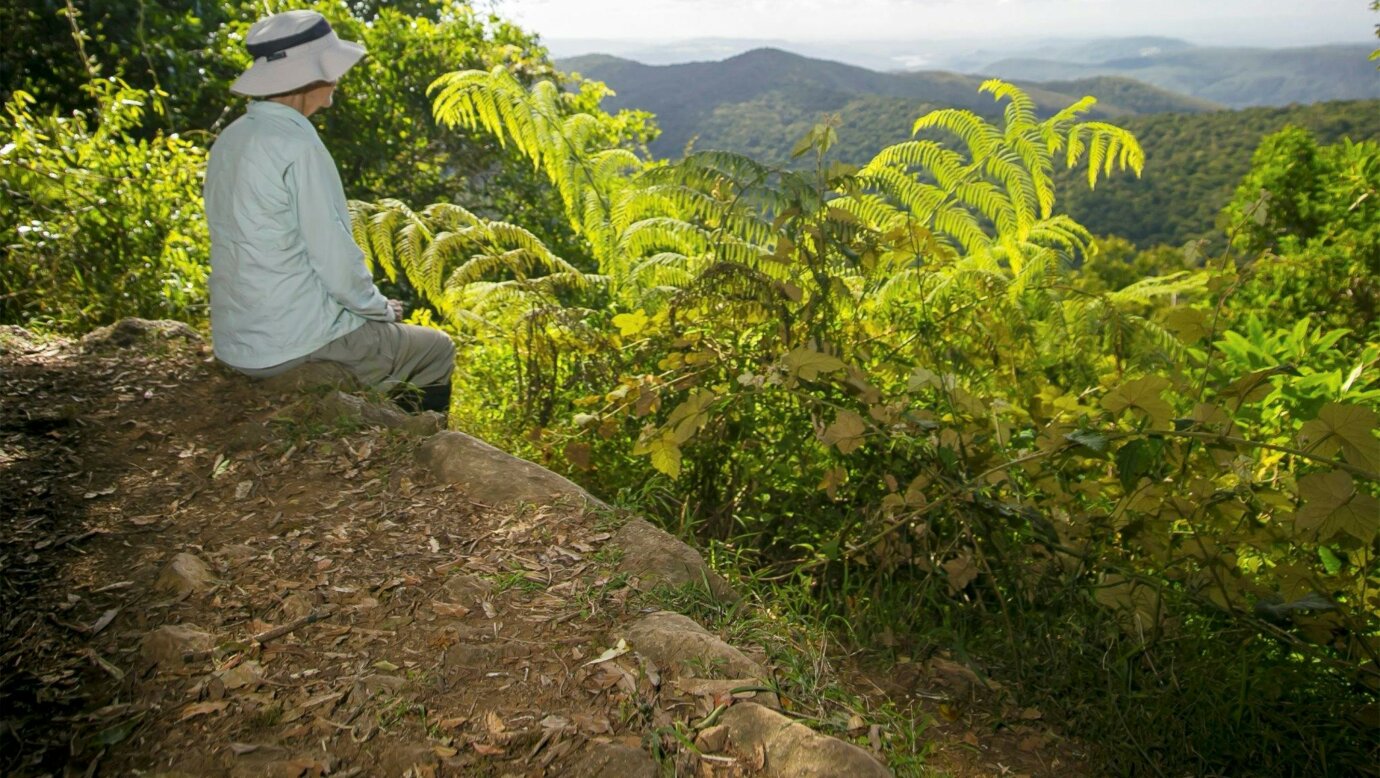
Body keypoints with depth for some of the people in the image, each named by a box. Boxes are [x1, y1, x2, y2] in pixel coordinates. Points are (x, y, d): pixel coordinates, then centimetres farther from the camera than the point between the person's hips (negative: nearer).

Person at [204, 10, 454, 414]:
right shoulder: (298, 144, -20)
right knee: (437, 351, 13)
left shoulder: (231, 139, 6)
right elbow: (334, 260, -20)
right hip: (295, 340, -8)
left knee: (383, 327, 31)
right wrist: (380, 307, 0)